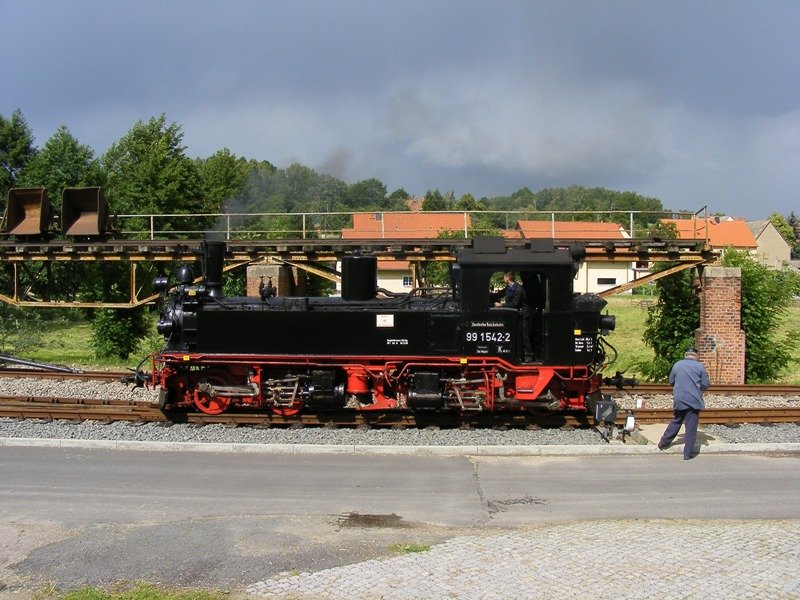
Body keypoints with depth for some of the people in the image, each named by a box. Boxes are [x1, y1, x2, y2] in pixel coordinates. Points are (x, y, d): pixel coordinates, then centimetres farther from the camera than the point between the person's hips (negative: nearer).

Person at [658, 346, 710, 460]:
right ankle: (688, 453, 3)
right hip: (693, 401, -3)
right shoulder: (699, 366, -5)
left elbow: (671, 381, 14)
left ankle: (663, 443, 26)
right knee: (691, 427, 2)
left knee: (676, 422, 23)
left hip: (679, 400, 3)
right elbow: (706, 384, -2)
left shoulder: (677, 365, 4)